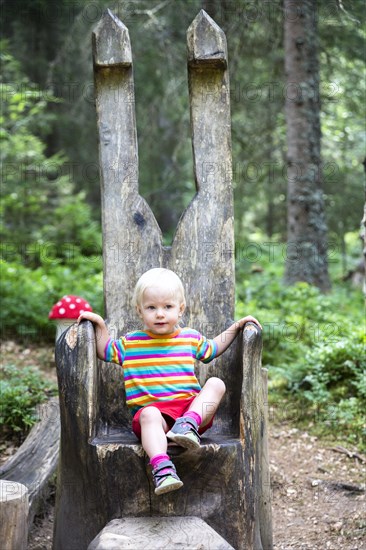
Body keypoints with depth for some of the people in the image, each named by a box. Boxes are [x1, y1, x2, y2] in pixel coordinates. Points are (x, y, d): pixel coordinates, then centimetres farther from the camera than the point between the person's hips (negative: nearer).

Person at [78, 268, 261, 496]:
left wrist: (237, 326, 25)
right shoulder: (130, 343, 13)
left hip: (192, 405, 3)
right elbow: (106, 352, 29)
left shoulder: (191, 338, 17)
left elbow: (213, 349, 34)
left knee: (216, 383, -20)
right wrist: (100, 325, 15)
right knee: (149, 415, -37)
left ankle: (190, 423, -38)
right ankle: (162, 467, -53)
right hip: (153, 409, -2)